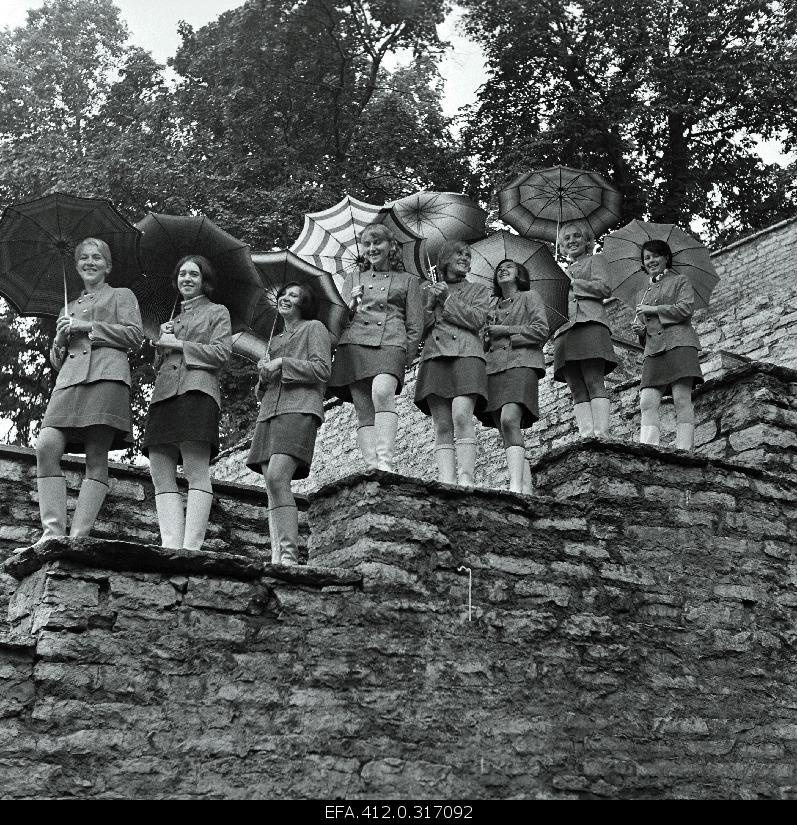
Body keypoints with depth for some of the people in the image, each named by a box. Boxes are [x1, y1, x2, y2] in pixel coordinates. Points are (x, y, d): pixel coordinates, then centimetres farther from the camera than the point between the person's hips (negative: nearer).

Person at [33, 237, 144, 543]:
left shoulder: (121, 295, 21)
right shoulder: (69, 308, 33)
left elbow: (135, 335, 4)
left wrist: (88, 326, -1)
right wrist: (60, 338, 9)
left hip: (106, 375, -4)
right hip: (69, 380, 4)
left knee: (96, 456, -14)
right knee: (46, 447, -19)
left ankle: (78, 536, -19)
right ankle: (53, 530, -21)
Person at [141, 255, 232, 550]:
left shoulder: (217, 312, 16)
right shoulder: (173, 317, 32)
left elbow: (221, 353, 0)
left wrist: (178, 344, 0)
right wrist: (163, 341, 12)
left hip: (197, 390, -7)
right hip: (164, 393, 7)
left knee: (197, 472, -18)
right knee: (161, 474, -8)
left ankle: (191, 548, -26)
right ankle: (170, 546, -14)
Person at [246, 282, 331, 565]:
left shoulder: (314, 328, 12)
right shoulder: (275, 340, 31)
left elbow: (322, 370, -3)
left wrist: (282, 363, -5)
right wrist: (264, 375, 8)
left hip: (299, 410, -7)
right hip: (269, 413, 7)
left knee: (276, 478, -24)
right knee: (272, 488, -6)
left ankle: (290, 555, -27)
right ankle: (277, 557, -11)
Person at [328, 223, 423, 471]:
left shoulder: (408, 280, 21)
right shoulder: (353, 279, 26)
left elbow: (415, 327, 15)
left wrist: (407, 357, 0)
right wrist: (352, 307, -1)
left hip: (391, 344, -3)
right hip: (354, 346, 3)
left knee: (382, 392, -31)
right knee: (364, 412, -9)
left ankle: (385, 463, -39)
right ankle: (372, 468, -16)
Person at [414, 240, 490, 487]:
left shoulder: (478, 291, 22)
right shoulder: (429, 291, 26)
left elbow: (477, 320, 3)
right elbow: (417, 330, 16)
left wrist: (447, 299, 1)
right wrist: (431, 304, 0)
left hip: (466, 355, -2)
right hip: (434, 358, 2)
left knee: (461, 416, -23)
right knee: (442, 426, -9)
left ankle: (466, 479, -29)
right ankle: (446, 483, -18)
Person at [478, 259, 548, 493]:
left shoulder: (529, 297, 13)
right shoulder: (492, 305, 28)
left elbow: (541, 330, 1)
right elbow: (484, 341, 31)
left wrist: (505, 330, -3)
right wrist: (486, 336, 8)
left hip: (521, 362, -6)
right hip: (493, 368, 6)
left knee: (509, 421, -27)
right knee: (508, 434, -4)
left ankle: (516, 487, -37)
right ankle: (527, 490, -8)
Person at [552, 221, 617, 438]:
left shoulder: (594, 260, 18)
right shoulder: (565, 271, 34)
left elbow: (604, 288, -1)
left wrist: (572, 283, 2)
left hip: (589, 324, -6)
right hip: (564, 330, 6)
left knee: (593, 382, -19)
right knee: (577, 390, -8)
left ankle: (601, 435, -28)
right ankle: (585, 436, -17)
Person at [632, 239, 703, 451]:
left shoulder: (680, 281, 12)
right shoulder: (644, 294, 29)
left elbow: (686, 308, -4)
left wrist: (654, 310, -2)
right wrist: (639, 328, 9)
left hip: (678, 344, -5)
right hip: (653, 349, 5)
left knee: (681, 399, -14)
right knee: (647, 402, -13)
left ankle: (685, 450, -19)